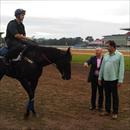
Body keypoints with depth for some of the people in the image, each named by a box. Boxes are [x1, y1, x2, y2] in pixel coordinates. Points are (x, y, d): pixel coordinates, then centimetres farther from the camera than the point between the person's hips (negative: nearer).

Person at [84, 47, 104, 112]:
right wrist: (86, 63, -40)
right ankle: (93, 105, 22)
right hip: (93, 78, 2)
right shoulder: (92, 58, 1)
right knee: (93, 92, 10)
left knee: (101, 93, 6)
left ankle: (100, 106, 18)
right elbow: (88, 62, -18)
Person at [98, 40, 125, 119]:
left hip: (114, 79, -5)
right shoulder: (106, 55, 9)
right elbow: (102, 67, 13)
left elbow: (121, 69, -10)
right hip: (105, 79, 5)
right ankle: (107, 111, 25)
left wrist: (120, 80, -15)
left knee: (115, 96, 5)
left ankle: (115, 113, 16)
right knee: (107, 95, 13)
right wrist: (100, 78, 12)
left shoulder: (119, 55, -7)